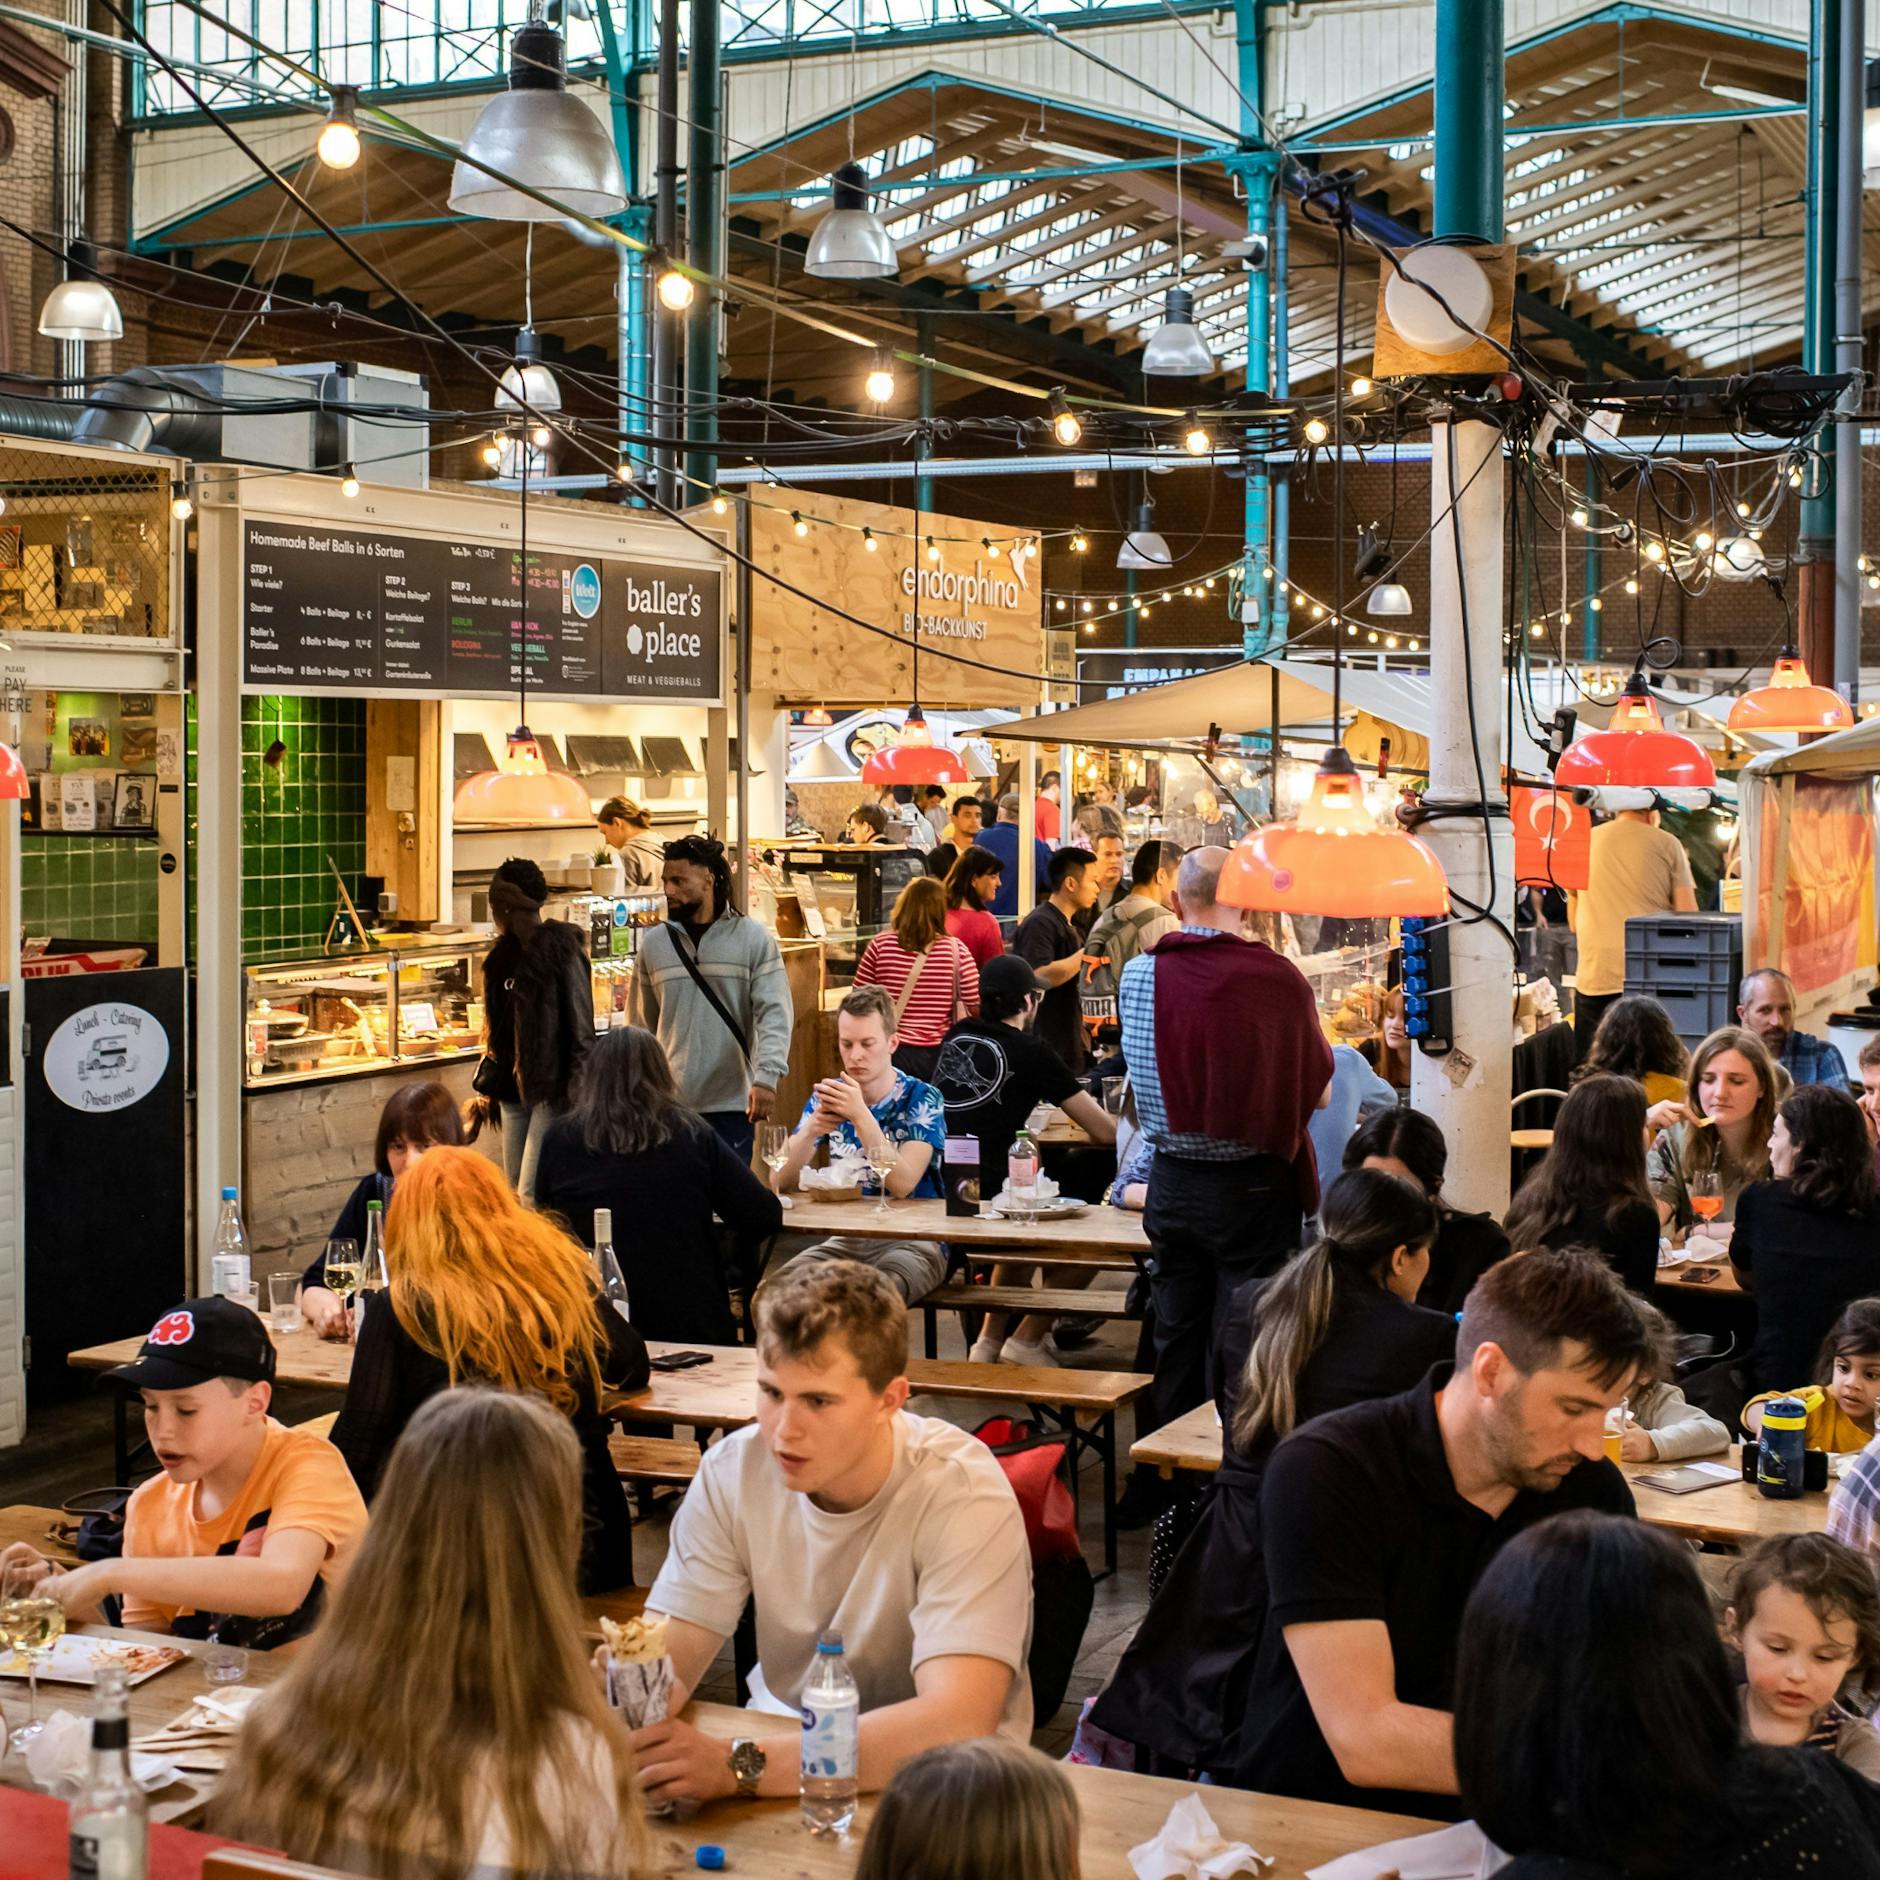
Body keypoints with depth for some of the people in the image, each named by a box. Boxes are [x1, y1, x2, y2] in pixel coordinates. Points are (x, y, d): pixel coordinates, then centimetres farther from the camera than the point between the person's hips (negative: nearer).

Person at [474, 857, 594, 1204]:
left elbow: (581, 1029, -13)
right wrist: (488, 1085, 19)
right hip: (514, 1090, 8)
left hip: (551, 1090, -8)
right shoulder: (505, 955, 13)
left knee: (532, 1193, -13)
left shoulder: (561, 952, -12)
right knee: (515, 1191, 9)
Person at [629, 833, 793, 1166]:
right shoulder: (654, 943, 8)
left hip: (733, 1105, -2)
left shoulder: (754, 938, -1)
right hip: (669, 1106, 3)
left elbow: (775, 1014, -7)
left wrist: (767, 1076, -21)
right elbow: (641, 1026, 13)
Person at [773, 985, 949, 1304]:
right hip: (845, 1238, 4)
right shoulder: (828, 1096, 6)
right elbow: (782, 1180, -3)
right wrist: (810, 1130, -23)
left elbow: (903, 1184, -21)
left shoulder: (921, 1099, -6)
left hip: (912, 1241, -4)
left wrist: (861, 1116, -31)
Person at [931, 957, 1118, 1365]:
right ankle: (1027, 1340, 11)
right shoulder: (1031, 1052, -5)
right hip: (986, 1198, -7)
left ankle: (990, 1339, 32)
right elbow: (1106, 1132, -1)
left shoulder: (956, 1038, 12)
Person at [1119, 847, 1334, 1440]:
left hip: (1171, 1185, 4)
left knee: (1175, 1351, 14)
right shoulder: (1276, 977, -13)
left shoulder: (1137, 976, -2)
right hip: (1253, 1187, -4)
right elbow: (1319, 1092, -1)